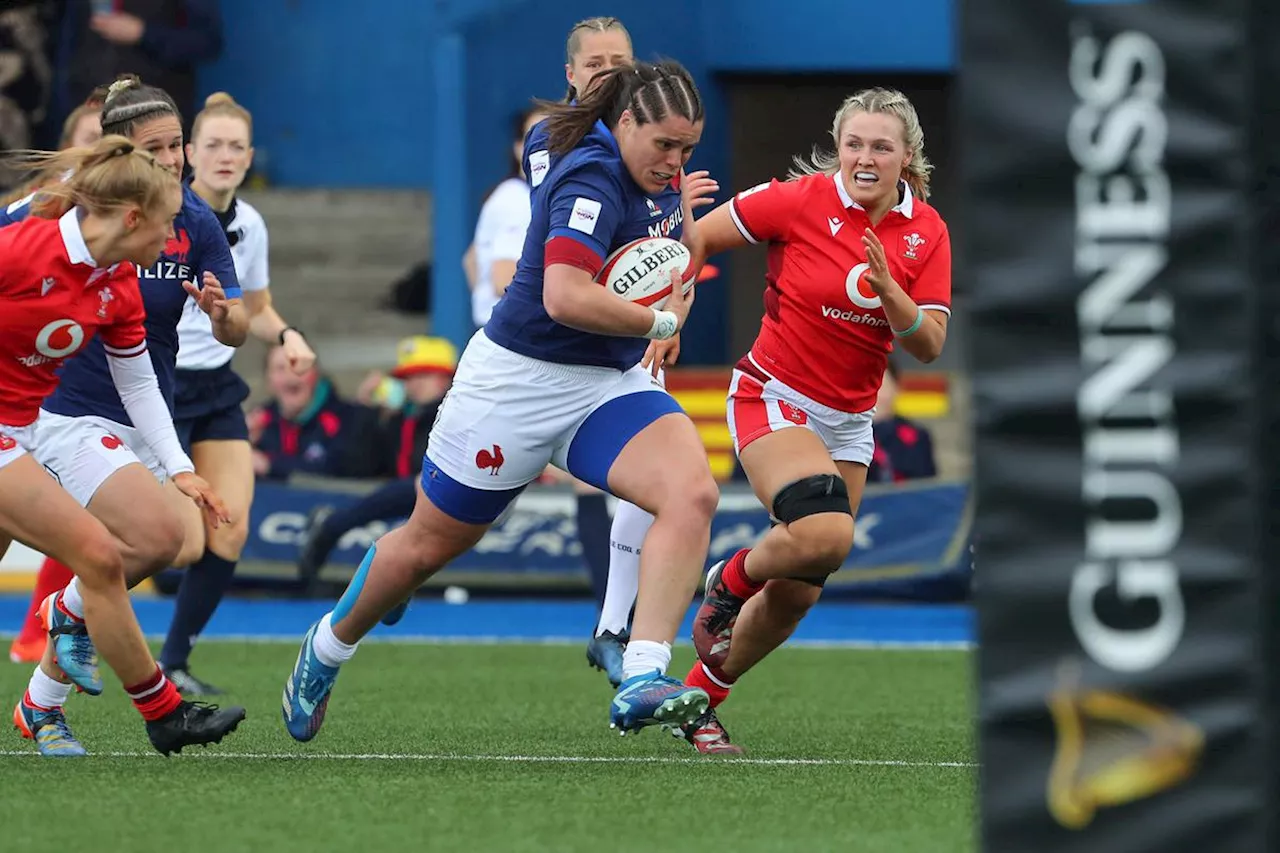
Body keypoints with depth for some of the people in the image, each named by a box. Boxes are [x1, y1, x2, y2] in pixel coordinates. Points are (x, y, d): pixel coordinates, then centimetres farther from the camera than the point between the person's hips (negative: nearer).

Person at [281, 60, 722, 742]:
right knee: (428, 545, 11)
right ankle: (327, 649, 40)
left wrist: (683, 211, 6)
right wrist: (663, 321, -22)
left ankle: (642, 683, -32)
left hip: (608, 381, 7)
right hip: (519, 377, -7)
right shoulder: (593, 180, -23)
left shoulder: (651, 179, 3)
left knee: (692, 493, -23)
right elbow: (565, 296, -35)